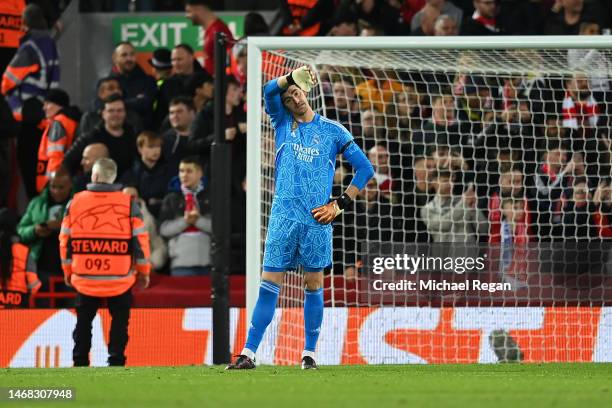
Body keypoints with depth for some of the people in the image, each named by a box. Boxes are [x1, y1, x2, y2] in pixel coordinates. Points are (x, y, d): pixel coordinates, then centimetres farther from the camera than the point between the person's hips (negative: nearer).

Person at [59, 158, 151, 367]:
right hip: (120, 279, -1)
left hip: (85, 279, 1)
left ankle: (80, 365, 12)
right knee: (119, 322, 9)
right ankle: (116, 363, 0)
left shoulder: (75, 202, -1)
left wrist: (67, 271, 16)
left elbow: (65, 240, 3)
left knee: (84, 322, 14)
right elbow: (140, 239, -3)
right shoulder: (128, 203, -4)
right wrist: (144, 271, 8)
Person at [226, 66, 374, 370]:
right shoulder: (283, 123, 11)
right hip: (284, 216, 0)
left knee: (313, 286, 3)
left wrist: (341, 204, 2)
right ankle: (248, 354, -4)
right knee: (269, 285, -3)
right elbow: (269, 90, -7)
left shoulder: (332, 131, 8)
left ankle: (309, 353, 10)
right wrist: (293, 76, -20)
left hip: (316, 220, 0)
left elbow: (365, 169, 9)